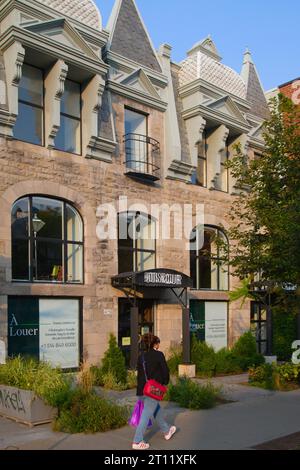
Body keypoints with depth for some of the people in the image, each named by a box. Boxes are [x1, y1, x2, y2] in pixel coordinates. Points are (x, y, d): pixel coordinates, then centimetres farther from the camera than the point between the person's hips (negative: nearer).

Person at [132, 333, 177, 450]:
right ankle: (137, 442, -1)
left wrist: (141, 389, 17)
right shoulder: (158, 355, -9)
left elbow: (139, 372, 11)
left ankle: (167, 431, 39)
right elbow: (165, 371, -7)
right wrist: (165, 383, 11)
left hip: (141, 389, 7)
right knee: (146, 414, -3)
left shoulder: (141, 356, 8)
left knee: (157, 410, 23)